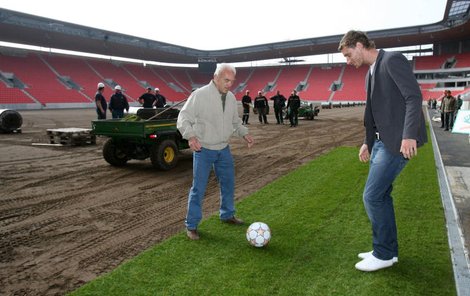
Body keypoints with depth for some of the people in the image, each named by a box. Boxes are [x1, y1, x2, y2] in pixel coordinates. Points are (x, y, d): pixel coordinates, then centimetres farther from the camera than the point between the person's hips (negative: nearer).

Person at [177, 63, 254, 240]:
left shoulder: (231, 98, 5)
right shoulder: (200, 95, -16)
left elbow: (235, 121, 18)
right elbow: (183, 118, -18)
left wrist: (244, 134, 3)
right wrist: (191, 136, -34)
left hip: (224, 149, 6)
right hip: (203, 150, -6)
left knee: (228, 183, 17)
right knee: (198, 188, -1)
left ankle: (227, 215, 38)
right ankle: (191, 225, 14)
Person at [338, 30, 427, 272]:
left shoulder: (392, 60, -10)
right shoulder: (371, 73, 18)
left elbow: (414, 96, -19)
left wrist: (409, 135, -26)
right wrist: (367, 142, 20)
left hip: (398, 141, -9)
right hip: (381, 141, 9)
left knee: (372, 196, -7)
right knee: (381, 195, 13)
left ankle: (384, 254, 10)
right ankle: (388, 250, 26)